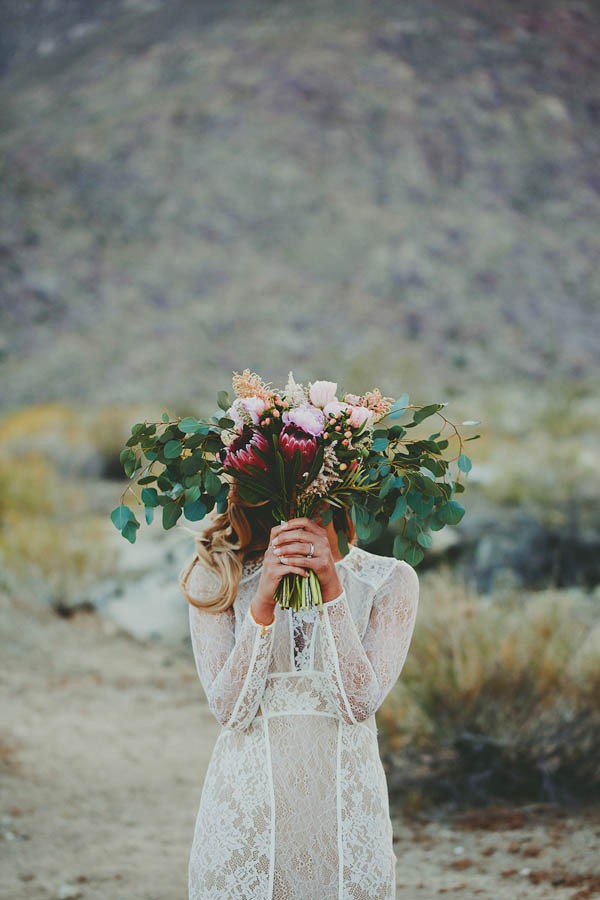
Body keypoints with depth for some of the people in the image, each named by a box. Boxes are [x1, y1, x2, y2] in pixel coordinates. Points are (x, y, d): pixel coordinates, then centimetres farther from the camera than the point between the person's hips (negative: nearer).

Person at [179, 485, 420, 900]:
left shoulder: (390, 581, 0)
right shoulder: (216, 576, 0)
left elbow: (361, 703, -11)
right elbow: (230, 710, -9)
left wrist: (332, 587, -17)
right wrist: (263, 600, -19)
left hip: (345, 799, 0)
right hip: (246, 799, 0)